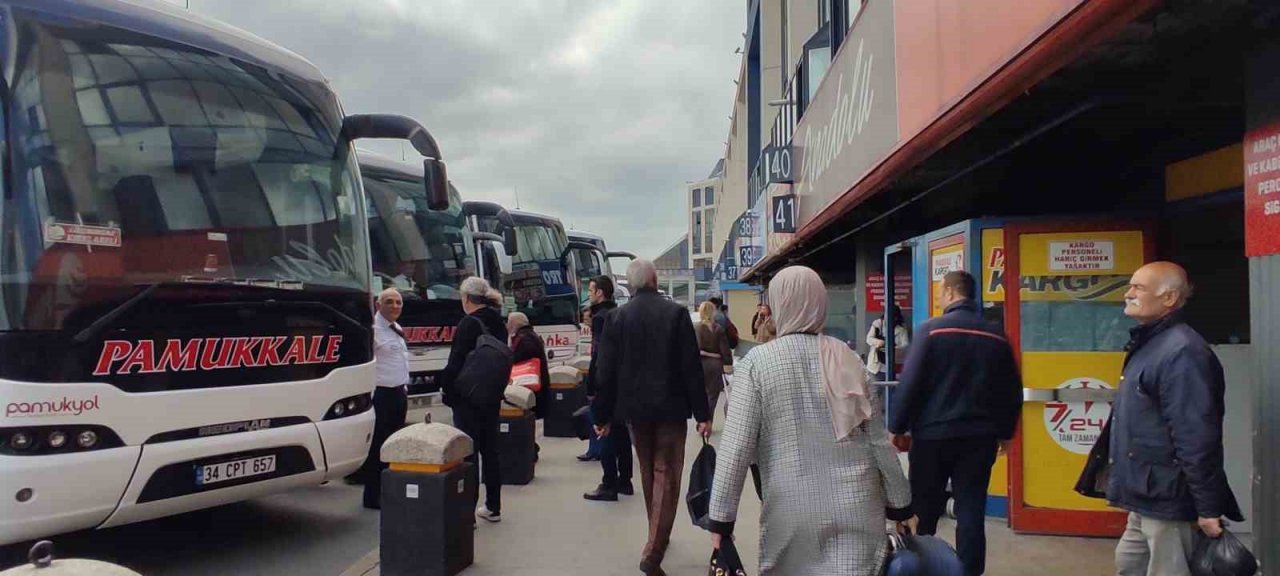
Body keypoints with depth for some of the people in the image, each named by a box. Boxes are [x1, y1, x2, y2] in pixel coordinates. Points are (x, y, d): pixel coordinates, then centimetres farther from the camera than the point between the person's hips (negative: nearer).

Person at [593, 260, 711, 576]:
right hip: (670, 407, -3)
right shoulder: (676, 313, -9)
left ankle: (658, 536, 33)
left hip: (634, 408, 3)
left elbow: (605, 371, -2)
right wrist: (702, 413, -6)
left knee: (648, 473, 19)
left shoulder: (616, 317, -2)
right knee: (666, 476, 0)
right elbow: (691, 367, -10)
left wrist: (603, 415, 5)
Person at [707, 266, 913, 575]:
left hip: (792, 509, -2)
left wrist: (721, 517, -2)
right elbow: (879, 438, 7)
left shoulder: (756, 362, -6)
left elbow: (736, 446, -9)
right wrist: (900, 504, 17)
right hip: (857, 505, 2)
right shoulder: (847, 357, 3)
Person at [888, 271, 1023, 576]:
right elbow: (1012, 391, 11)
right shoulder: (997, 336, 5)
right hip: (979, 437, 3)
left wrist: (898, 427, -3)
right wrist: (1005, 432, 22)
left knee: (924, 511, 10)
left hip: (933, 433, -3)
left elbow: (910, 382, -11)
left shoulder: (933, 328, -8)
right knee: (971, 513, 7)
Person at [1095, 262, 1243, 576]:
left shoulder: (1182, 352, -21)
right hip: (1147, 498, 10)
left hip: (1169, 502, -10)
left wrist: (1208, 509, -24)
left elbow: (1197, 439, -25)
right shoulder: (1150, 345, 12)